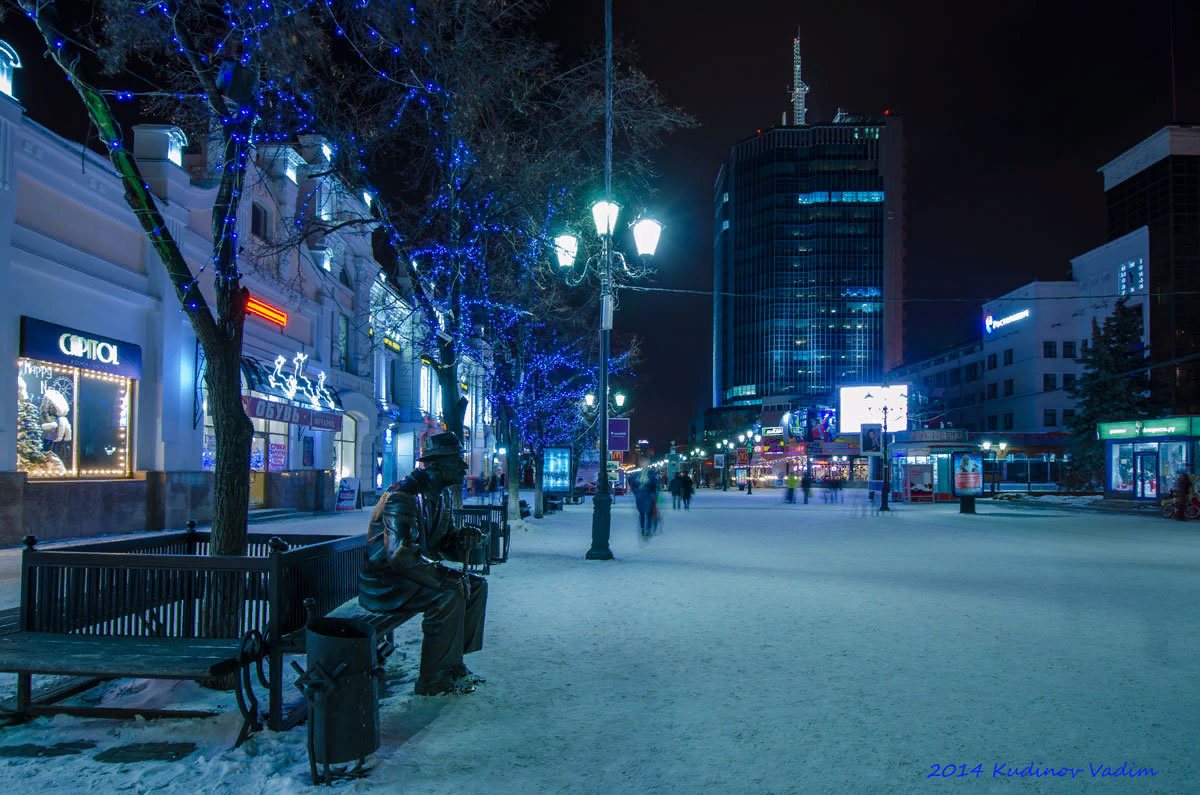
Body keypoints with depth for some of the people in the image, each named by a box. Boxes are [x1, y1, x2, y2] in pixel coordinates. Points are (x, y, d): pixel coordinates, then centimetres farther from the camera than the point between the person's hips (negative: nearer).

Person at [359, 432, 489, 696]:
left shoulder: (442, 495, 7)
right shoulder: (403, 497, -24)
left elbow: (443, 544, 14)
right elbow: (401, 556, -32)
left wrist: (464, 539, -10)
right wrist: (446, 577, -30)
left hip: (412, 573, 10)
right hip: (385, 582, -10)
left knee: (476, 585, 3)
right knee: (449, 596, -28)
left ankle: (452, 663, 6)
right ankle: (431, 681, -16)